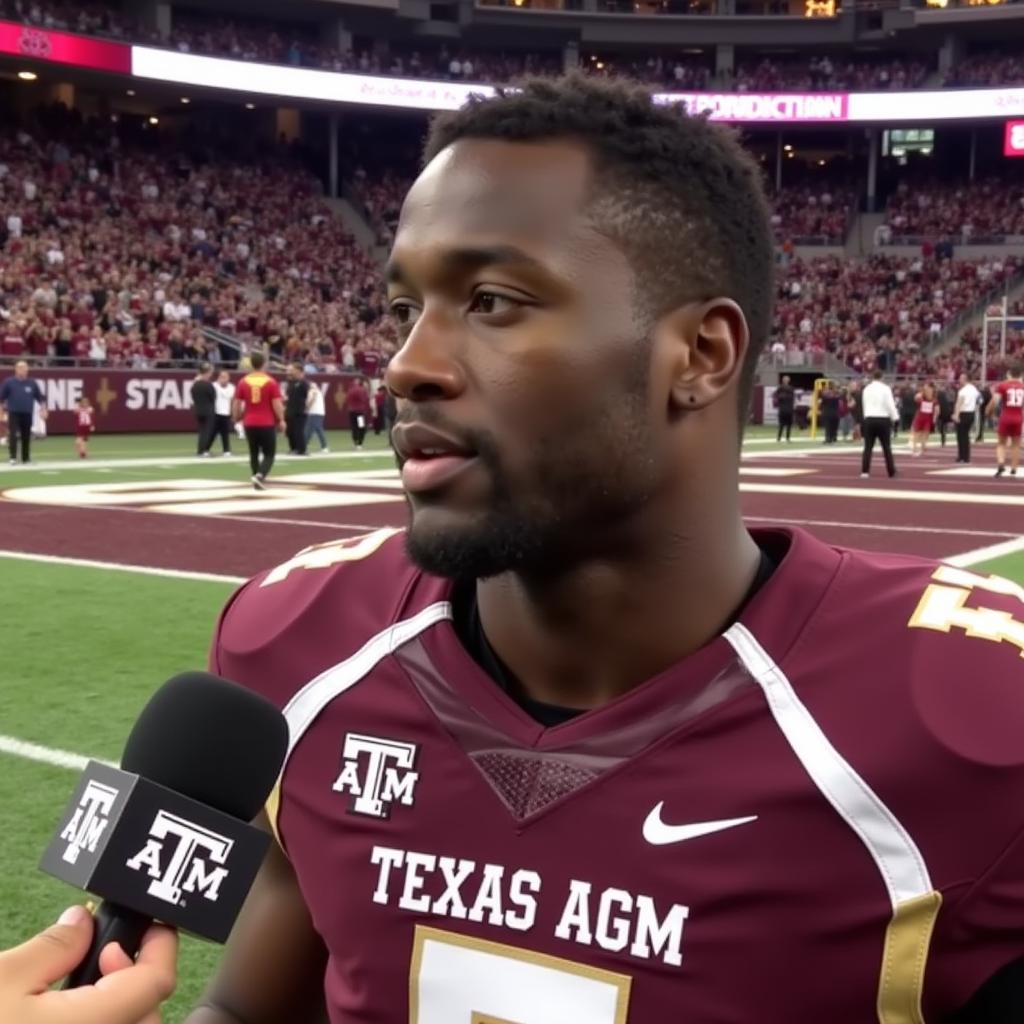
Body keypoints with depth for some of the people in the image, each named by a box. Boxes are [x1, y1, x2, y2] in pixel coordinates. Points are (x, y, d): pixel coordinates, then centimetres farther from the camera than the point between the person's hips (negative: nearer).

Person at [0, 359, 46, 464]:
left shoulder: (32, 383, 6)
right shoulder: (9, 382, 1)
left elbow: (40, 398, 13)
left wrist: (43, 410, 3)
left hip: (27, 414, 2)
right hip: (13, 413, -2)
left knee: (26, 437, 5)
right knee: (13, 436, -12)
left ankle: (26, 459, 15)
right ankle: (13, 458, -13)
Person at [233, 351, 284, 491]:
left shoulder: (243, 382, 0)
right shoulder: (271, 382, -7)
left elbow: (237, 404, 2)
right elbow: (277, 404, -9)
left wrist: (237, 419, 15)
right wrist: (281, 420, 1)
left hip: (249, 423, 3)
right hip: (267, 423, -3)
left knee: (254, 453, 16)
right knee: (269, 454, 5)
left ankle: (258, 479, 18)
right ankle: (260, 475, -17)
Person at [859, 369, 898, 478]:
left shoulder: (866, 389, 8)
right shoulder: (885, 388, -6)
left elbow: (864, 405, 12)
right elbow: (890, 405, -8)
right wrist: (895, 418, 0)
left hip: (869, 419, 3)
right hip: (883, 419, -3)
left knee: (868, 446, 4)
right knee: (886, 447, 4)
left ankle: (865, 471, -3)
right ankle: (891, 472, 7)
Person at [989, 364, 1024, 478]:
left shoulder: (1002, 385, -3)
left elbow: (994, 401, -10)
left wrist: (988, 411, 5)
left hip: (1005, 418, -1)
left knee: (1001, 443, 10)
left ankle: (1001, 464, -10)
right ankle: (1013, 469, 10)